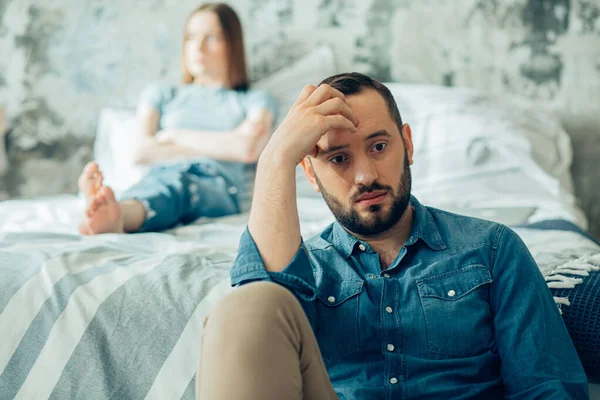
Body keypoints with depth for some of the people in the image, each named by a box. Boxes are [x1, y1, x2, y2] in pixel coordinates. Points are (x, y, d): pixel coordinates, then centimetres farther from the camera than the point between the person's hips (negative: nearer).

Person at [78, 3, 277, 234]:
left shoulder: (255, 100, 23)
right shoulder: (161, 95, 29)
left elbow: (247, 149, 0)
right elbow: (141, 152, 9)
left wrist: (176, 135, 9)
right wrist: (216, 146, 5)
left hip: (219, 188, -1)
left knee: (174, 182, -38)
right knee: (169, 180, -38)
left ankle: (118, 215, -71)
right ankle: (114, 217, -71)